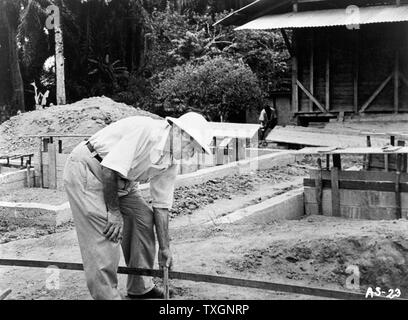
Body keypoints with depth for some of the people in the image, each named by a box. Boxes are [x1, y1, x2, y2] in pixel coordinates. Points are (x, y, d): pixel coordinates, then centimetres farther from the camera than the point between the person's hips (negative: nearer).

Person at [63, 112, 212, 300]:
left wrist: (164, 249, 5)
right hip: (86, 168, -9)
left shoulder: (170, 164, 0)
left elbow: (161, 206, 5)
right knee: (106, 234, -16)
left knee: (144, 218, 3)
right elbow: (110, 169, -30)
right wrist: (114, 211, -23)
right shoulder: (144, 130, -28)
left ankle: (141, 287, 16)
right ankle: (107, 295, -2)